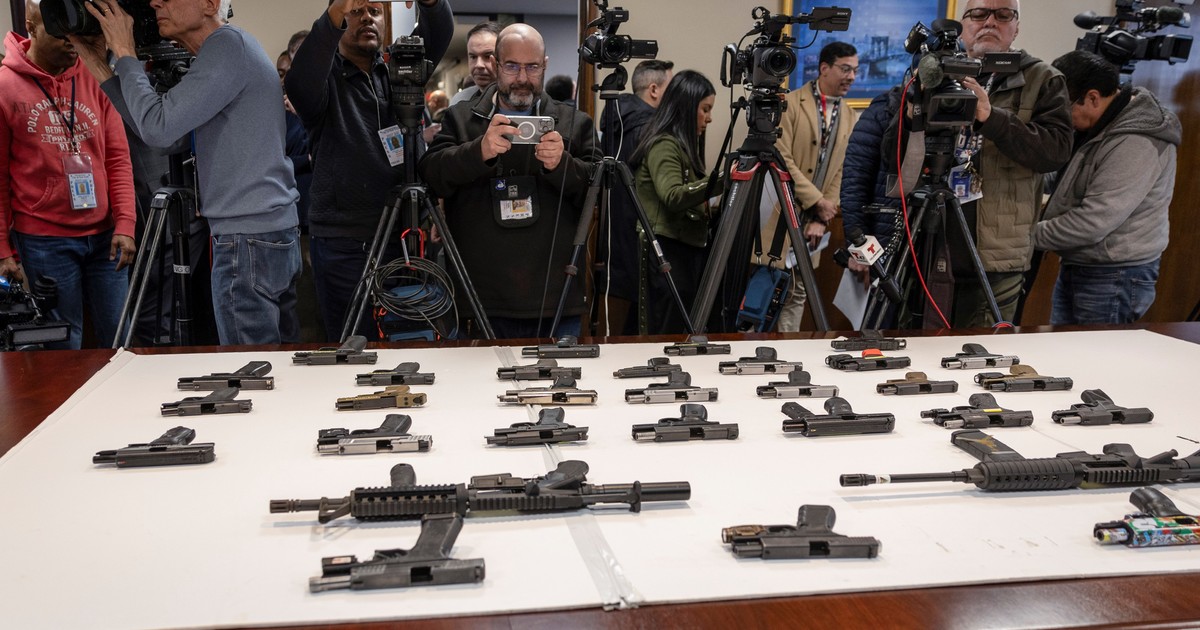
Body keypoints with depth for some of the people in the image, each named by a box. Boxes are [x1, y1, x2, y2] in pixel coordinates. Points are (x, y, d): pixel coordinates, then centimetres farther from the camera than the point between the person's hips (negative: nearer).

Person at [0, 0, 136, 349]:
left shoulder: (94, 80, 6)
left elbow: (118, 156, 7)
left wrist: (125, 224, -2)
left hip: (104, 236, 3)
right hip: (43, 241, -3)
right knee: (63, 348, 5)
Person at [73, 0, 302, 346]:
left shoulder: (227, 45, -11)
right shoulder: (226, 47, 19)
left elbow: (159, 128, -17)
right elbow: (159, 133, 18)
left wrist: (125, 54, -5)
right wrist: (98, 65, 16)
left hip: (248, 240, -10)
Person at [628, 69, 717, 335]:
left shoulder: (683, 144, 19)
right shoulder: (663, 144, -11)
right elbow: (673, 196, -26)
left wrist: (711, 210, 11)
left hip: (689, 249, 10)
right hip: (668, 251, -10)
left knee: (687, 335, 9)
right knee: (667, 334, -6)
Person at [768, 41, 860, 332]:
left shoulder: (850, 117, 11)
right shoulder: (790, 103, -6)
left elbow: (841, 172, 9)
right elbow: (782, 159, -14)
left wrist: (821, 218, -1)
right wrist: (817, 201, -14)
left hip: (811, 219, 6)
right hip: (777, 213, -5)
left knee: (798, 292, 8)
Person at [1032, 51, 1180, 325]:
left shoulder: (1137, 144, -24)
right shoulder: (1102, 126, 6)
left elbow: (1094, 222, -27)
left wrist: (1032, 234, -16)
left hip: (1115, 279, -10)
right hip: (1075, 267, 10)